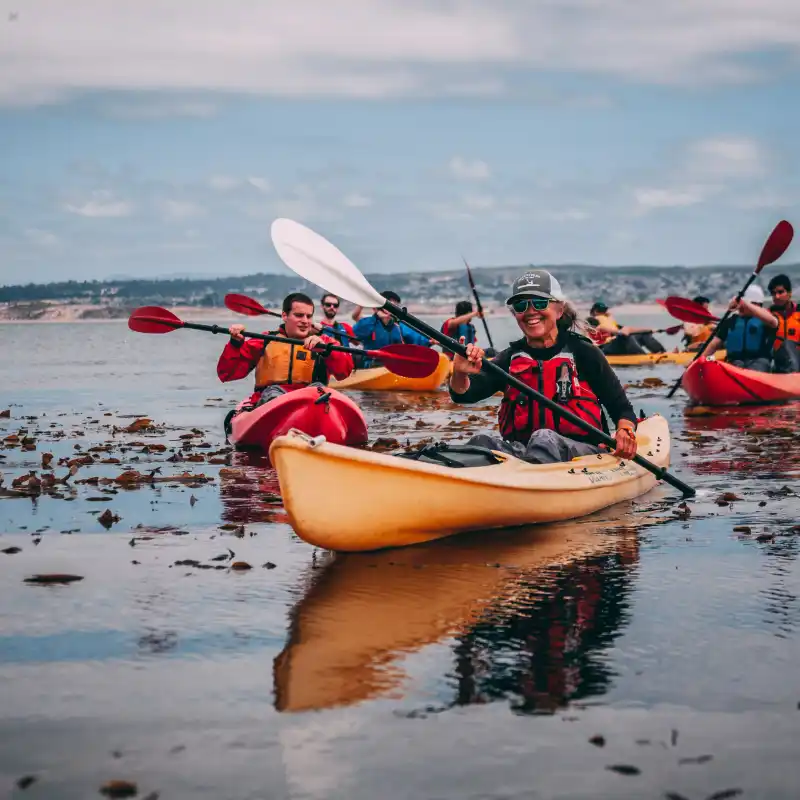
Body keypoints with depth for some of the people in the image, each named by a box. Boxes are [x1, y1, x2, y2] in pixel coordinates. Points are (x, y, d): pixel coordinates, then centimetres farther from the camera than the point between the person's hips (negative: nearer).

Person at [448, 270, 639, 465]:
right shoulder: (511, 357, 13)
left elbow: (621, 408, 6)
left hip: (581, 453, -3)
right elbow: (463, 393, -2)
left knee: (543, 439, -36)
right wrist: (460, 375, -26)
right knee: (482, 442, -29)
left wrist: (625, 432, -17)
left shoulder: (582, 353, 5)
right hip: (521, 451, 3)